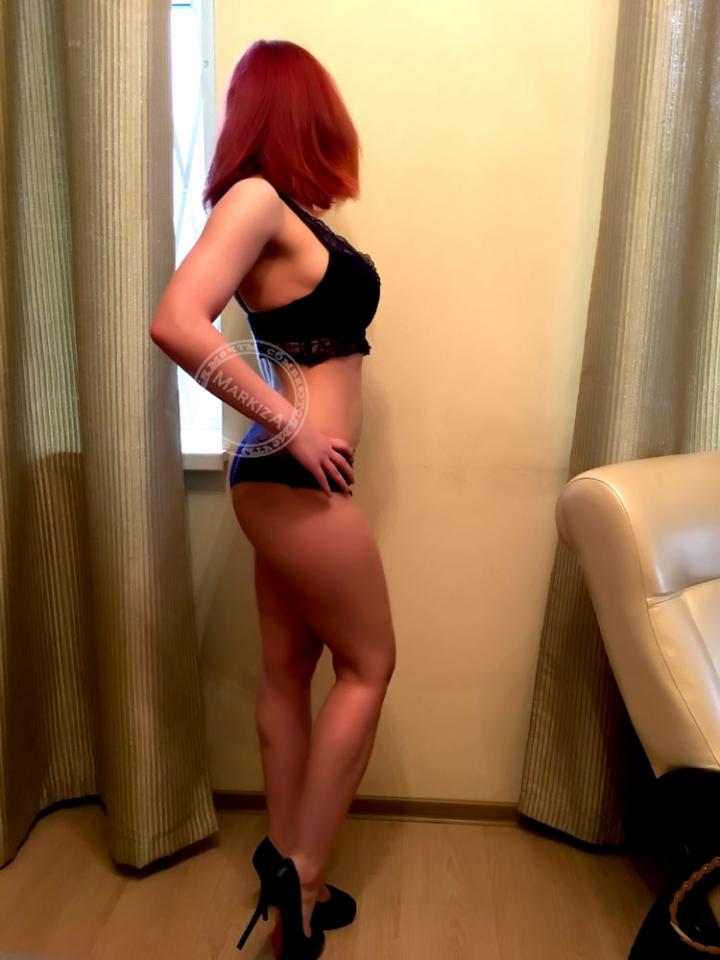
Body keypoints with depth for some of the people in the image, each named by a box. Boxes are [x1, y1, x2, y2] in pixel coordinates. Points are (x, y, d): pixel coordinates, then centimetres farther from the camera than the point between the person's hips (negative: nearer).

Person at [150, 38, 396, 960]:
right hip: (295, 480, -9)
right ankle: (300, 872, 18)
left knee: (287, 672, 14)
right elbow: (176, 324, -25)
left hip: (283, 478, 9)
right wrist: (289, 425, -21)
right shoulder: (256, 199, -12)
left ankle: (289, 875, 31)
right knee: (368, 665, 5)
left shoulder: (283, 211, 13)